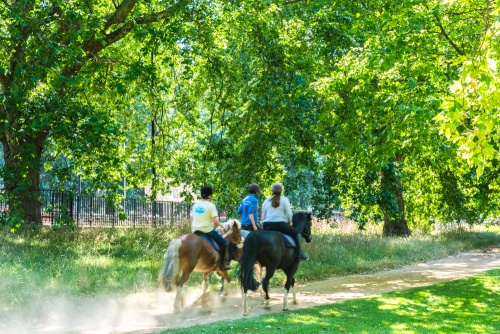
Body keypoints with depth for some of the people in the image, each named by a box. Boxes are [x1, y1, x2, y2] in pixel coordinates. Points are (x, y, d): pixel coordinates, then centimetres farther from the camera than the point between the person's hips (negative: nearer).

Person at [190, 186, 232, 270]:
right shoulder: (210, 205, -9)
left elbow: (191, 219, 12)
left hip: (195, 231, 6)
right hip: (207, 230, -6)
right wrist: (221, 225, 4)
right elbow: (215, 221, -14)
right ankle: (223, 264, -2)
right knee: (224, 243, 6)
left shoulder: (195, 205, 9)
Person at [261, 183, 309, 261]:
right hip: (280, 224, -4)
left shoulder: (266, 201, 15)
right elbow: (289, 214, 1)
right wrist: (289, 222, 18)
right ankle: (300, 254, -3)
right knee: (296, 233, 8)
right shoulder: (284, 200, 3)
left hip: (267, 225, 4)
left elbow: (263, 217, 16)